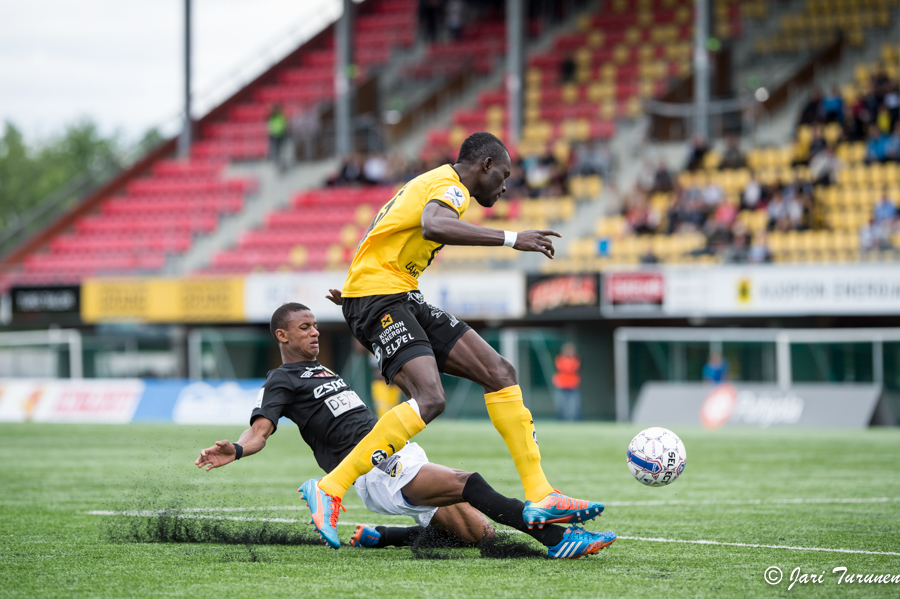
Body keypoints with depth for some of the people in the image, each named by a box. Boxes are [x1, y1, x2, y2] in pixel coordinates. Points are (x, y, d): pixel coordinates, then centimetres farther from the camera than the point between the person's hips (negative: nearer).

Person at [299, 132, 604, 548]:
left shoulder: (430, 183, 24)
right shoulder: (450, 185, -9)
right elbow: (434, 225, -33)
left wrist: (354, 290, 32)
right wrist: (511, 239, -32)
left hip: (404, 300, 11)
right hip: (379, 298, -11)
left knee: (499, 372, 1)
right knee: (429, 399, -28)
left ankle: (540, 497, -2)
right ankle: (329, 490, -23)